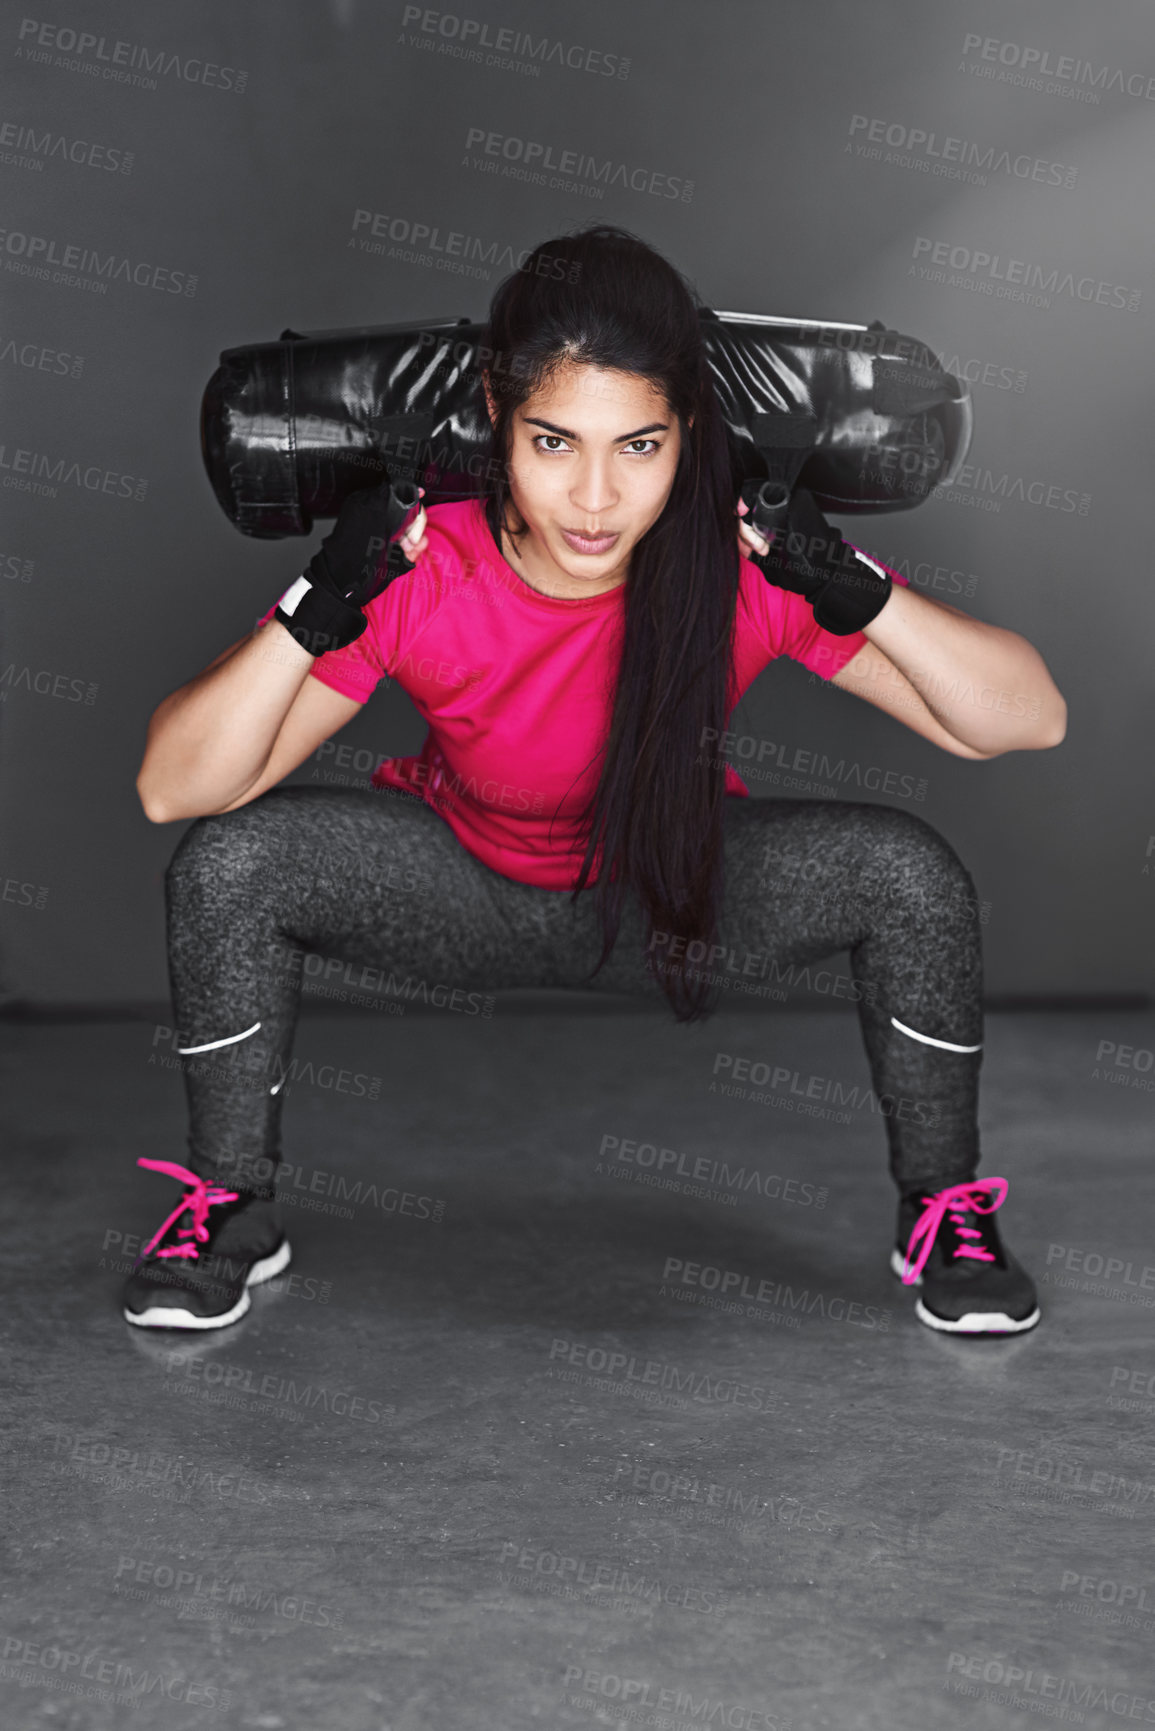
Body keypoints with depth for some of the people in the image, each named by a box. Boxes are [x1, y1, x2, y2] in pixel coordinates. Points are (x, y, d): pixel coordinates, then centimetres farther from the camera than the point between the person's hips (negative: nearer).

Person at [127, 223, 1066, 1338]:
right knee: (228, 862, -26)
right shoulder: (416, 574, -29)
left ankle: (944, 1215, 0)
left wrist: (856, 592, -42)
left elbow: (1030, 723, -27)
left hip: (676, 896, 1)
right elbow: (173, 788, -30)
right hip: (463, 891, 0)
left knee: (913, 874, -25)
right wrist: (321, 607, -43)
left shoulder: (749, 562, -28)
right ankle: (232, 1210, -1)